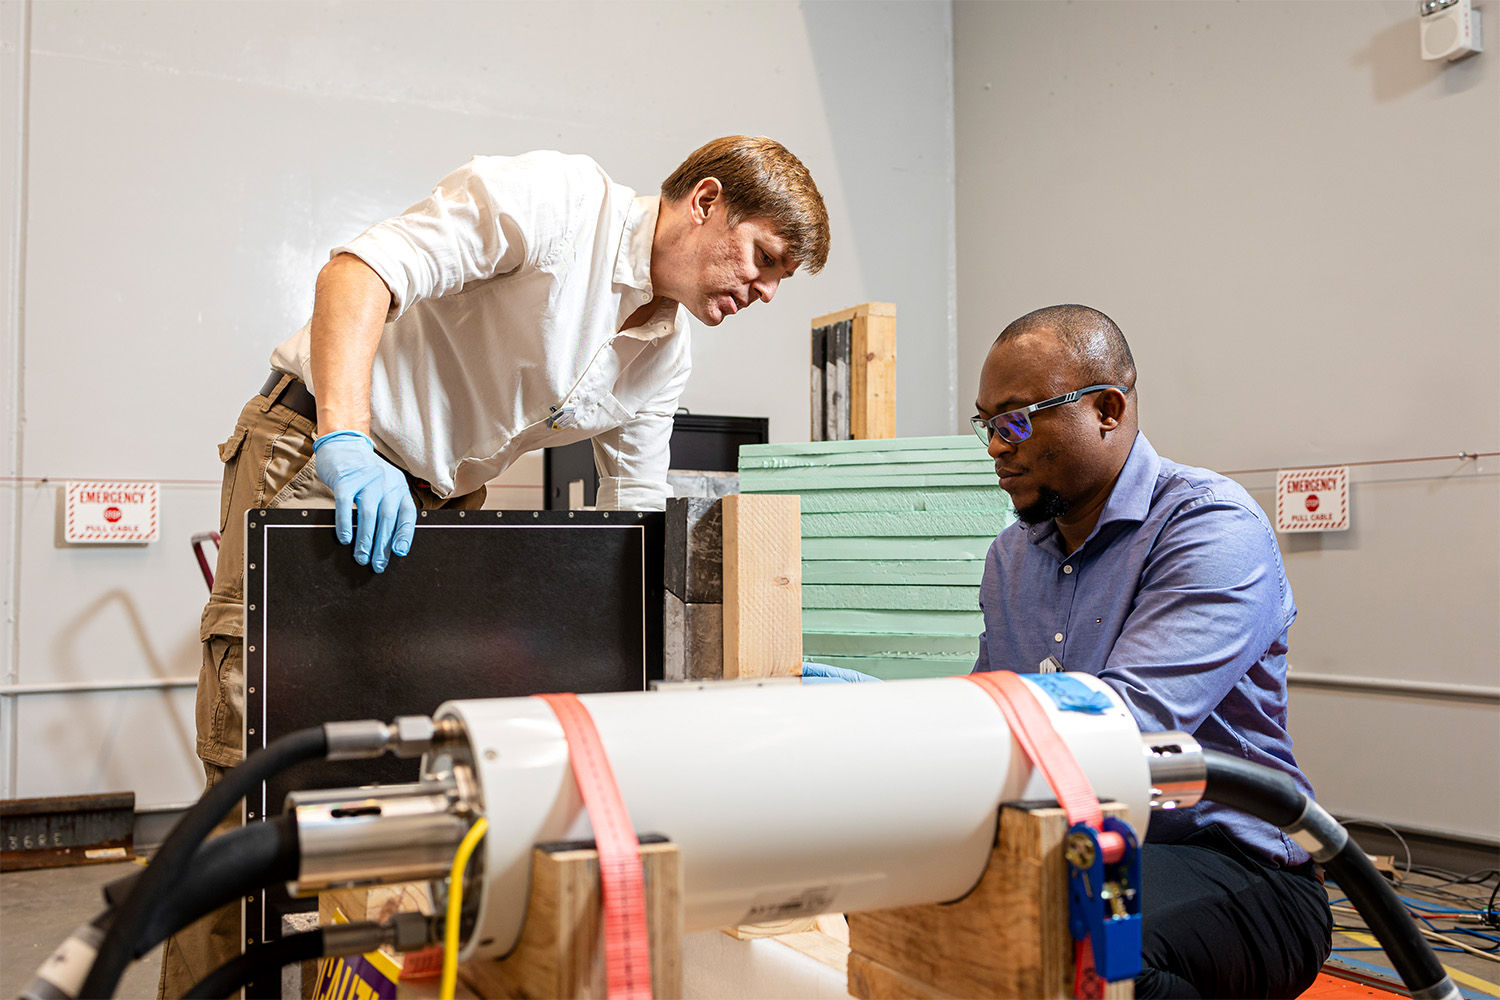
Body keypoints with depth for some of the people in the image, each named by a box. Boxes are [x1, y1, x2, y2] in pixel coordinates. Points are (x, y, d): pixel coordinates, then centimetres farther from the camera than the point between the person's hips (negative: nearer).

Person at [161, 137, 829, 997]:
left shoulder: (666, 358, 5)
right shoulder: (555, 199, -18)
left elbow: (640, 529, 9)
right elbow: (361, 271, -26)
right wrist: (347, 442, -39)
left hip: (442, 499, 7)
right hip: (316, 451, -7)